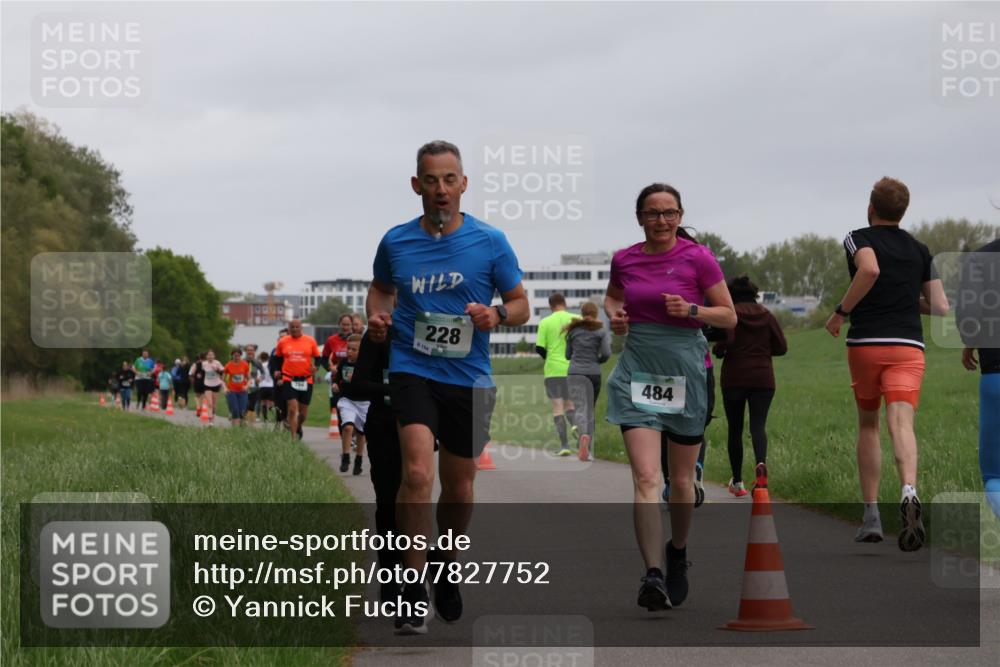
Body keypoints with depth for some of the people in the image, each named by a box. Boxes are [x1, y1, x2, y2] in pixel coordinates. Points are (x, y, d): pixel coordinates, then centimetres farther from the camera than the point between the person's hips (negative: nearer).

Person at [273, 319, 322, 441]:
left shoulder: (310, 341, 2)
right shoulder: (283, 342, 3)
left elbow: (318, 357, 8)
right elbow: (277, 358, 17)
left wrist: (315, 366, -11)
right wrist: (278, 371, 6)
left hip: (306, 380, 1)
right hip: (289, 380, -1)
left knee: (303, 411, 10)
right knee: (292, 408, -15)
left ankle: (298, 428, 41)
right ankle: (294, 439, -14)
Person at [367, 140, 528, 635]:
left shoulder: (490, 242, -1)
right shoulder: (396, 242, 3)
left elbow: (520, 305, 7)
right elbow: (380, 288, 23)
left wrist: (497, 315, -15)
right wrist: (376, 316, 1)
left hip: (469, 377, 1)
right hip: (412, 369, -1)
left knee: (459, 487, 13)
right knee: (417, 472, -21)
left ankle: (447, 569, 40)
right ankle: (413, 587, -15)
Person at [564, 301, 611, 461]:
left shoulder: (573, 329, 9)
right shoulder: (602, 331, 4)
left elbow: (568, 354, 12)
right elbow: (606, 353, -6)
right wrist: (598, 360, 13)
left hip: (575, 373, 0)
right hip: (593, 373, 0)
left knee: (580, 409, -12)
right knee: (590, 410, 14)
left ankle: (584, 435, -42)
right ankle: (588, 450, 11)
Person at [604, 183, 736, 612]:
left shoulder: (697, 258, -4)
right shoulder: (624, 259, 5)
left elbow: (729, 317, 0)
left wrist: (692, 310, -17)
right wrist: (614, 313, 4)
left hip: (685, 371, -1)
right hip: (637, 371, 1)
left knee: (681, 480, 11)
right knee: (646, 477, -14)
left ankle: (677, 553, 38)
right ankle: (653, 575, -23)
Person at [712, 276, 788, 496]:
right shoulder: (766, 315, 7)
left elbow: (726, 339, -20)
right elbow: (781, 347, 5)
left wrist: (718, 351, 1)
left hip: (734, 379, -2)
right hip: (763, 379, 2)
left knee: (735, 430, 10)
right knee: (758, 425, -6)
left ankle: (737, 482, 14)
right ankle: (761, 463, -37)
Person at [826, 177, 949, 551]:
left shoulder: (858, 239, 3)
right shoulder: (918, 250, 14)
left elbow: (870, 270, -21)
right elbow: (940, 307, 12)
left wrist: (841, 312, -11)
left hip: (865, 343, -1)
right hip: (908, 345, 1)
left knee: (868, 426, 17)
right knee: (901, 424, -13)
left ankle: (871, 516, 13)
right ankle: (908, 491, -43)